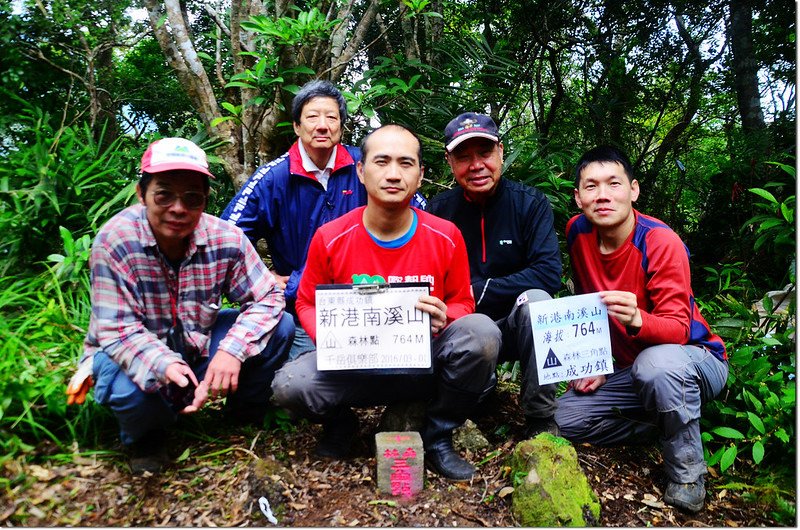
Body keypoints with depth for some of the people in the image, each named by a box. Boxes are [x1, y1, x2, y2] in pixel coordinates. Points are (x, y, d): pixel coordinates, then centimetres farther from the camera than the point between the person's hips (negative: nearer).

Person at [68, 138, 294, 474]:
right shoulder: (114, 241, -25)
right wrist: (163, 365, -46)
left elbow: (267, 298, -16)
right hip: (133, 355, -2)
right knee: (129, 390, -37)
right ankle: (144, 438, 4)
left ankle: (245, 415, 10)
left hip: (198, 345, 3)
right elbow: (118, 331, -26)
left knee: (280, 328, -16)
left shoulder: (226, 238, -19)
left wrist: (232, 349, -34)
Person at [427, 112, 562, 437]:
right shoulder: (439, 210, -2)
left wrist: (478, 290, -19)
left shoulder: (530, 203, -6)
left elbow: (548, 275, -16)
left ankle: (541, 419, -16)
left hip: (517, 325, 1)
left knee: (535, 299, -32)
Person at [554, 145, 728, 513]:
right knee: (566, 419, -9)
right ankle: (671, 422, 7)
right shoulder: (578, 232, -8)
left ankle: (687, 474, -13)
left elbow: (678, 330, -27)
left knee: (657, 363, -40)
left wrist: (636, 319, -48)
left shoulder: (661, 243, -24)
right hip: (625, 367, 6)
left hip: (696, 361, -5)